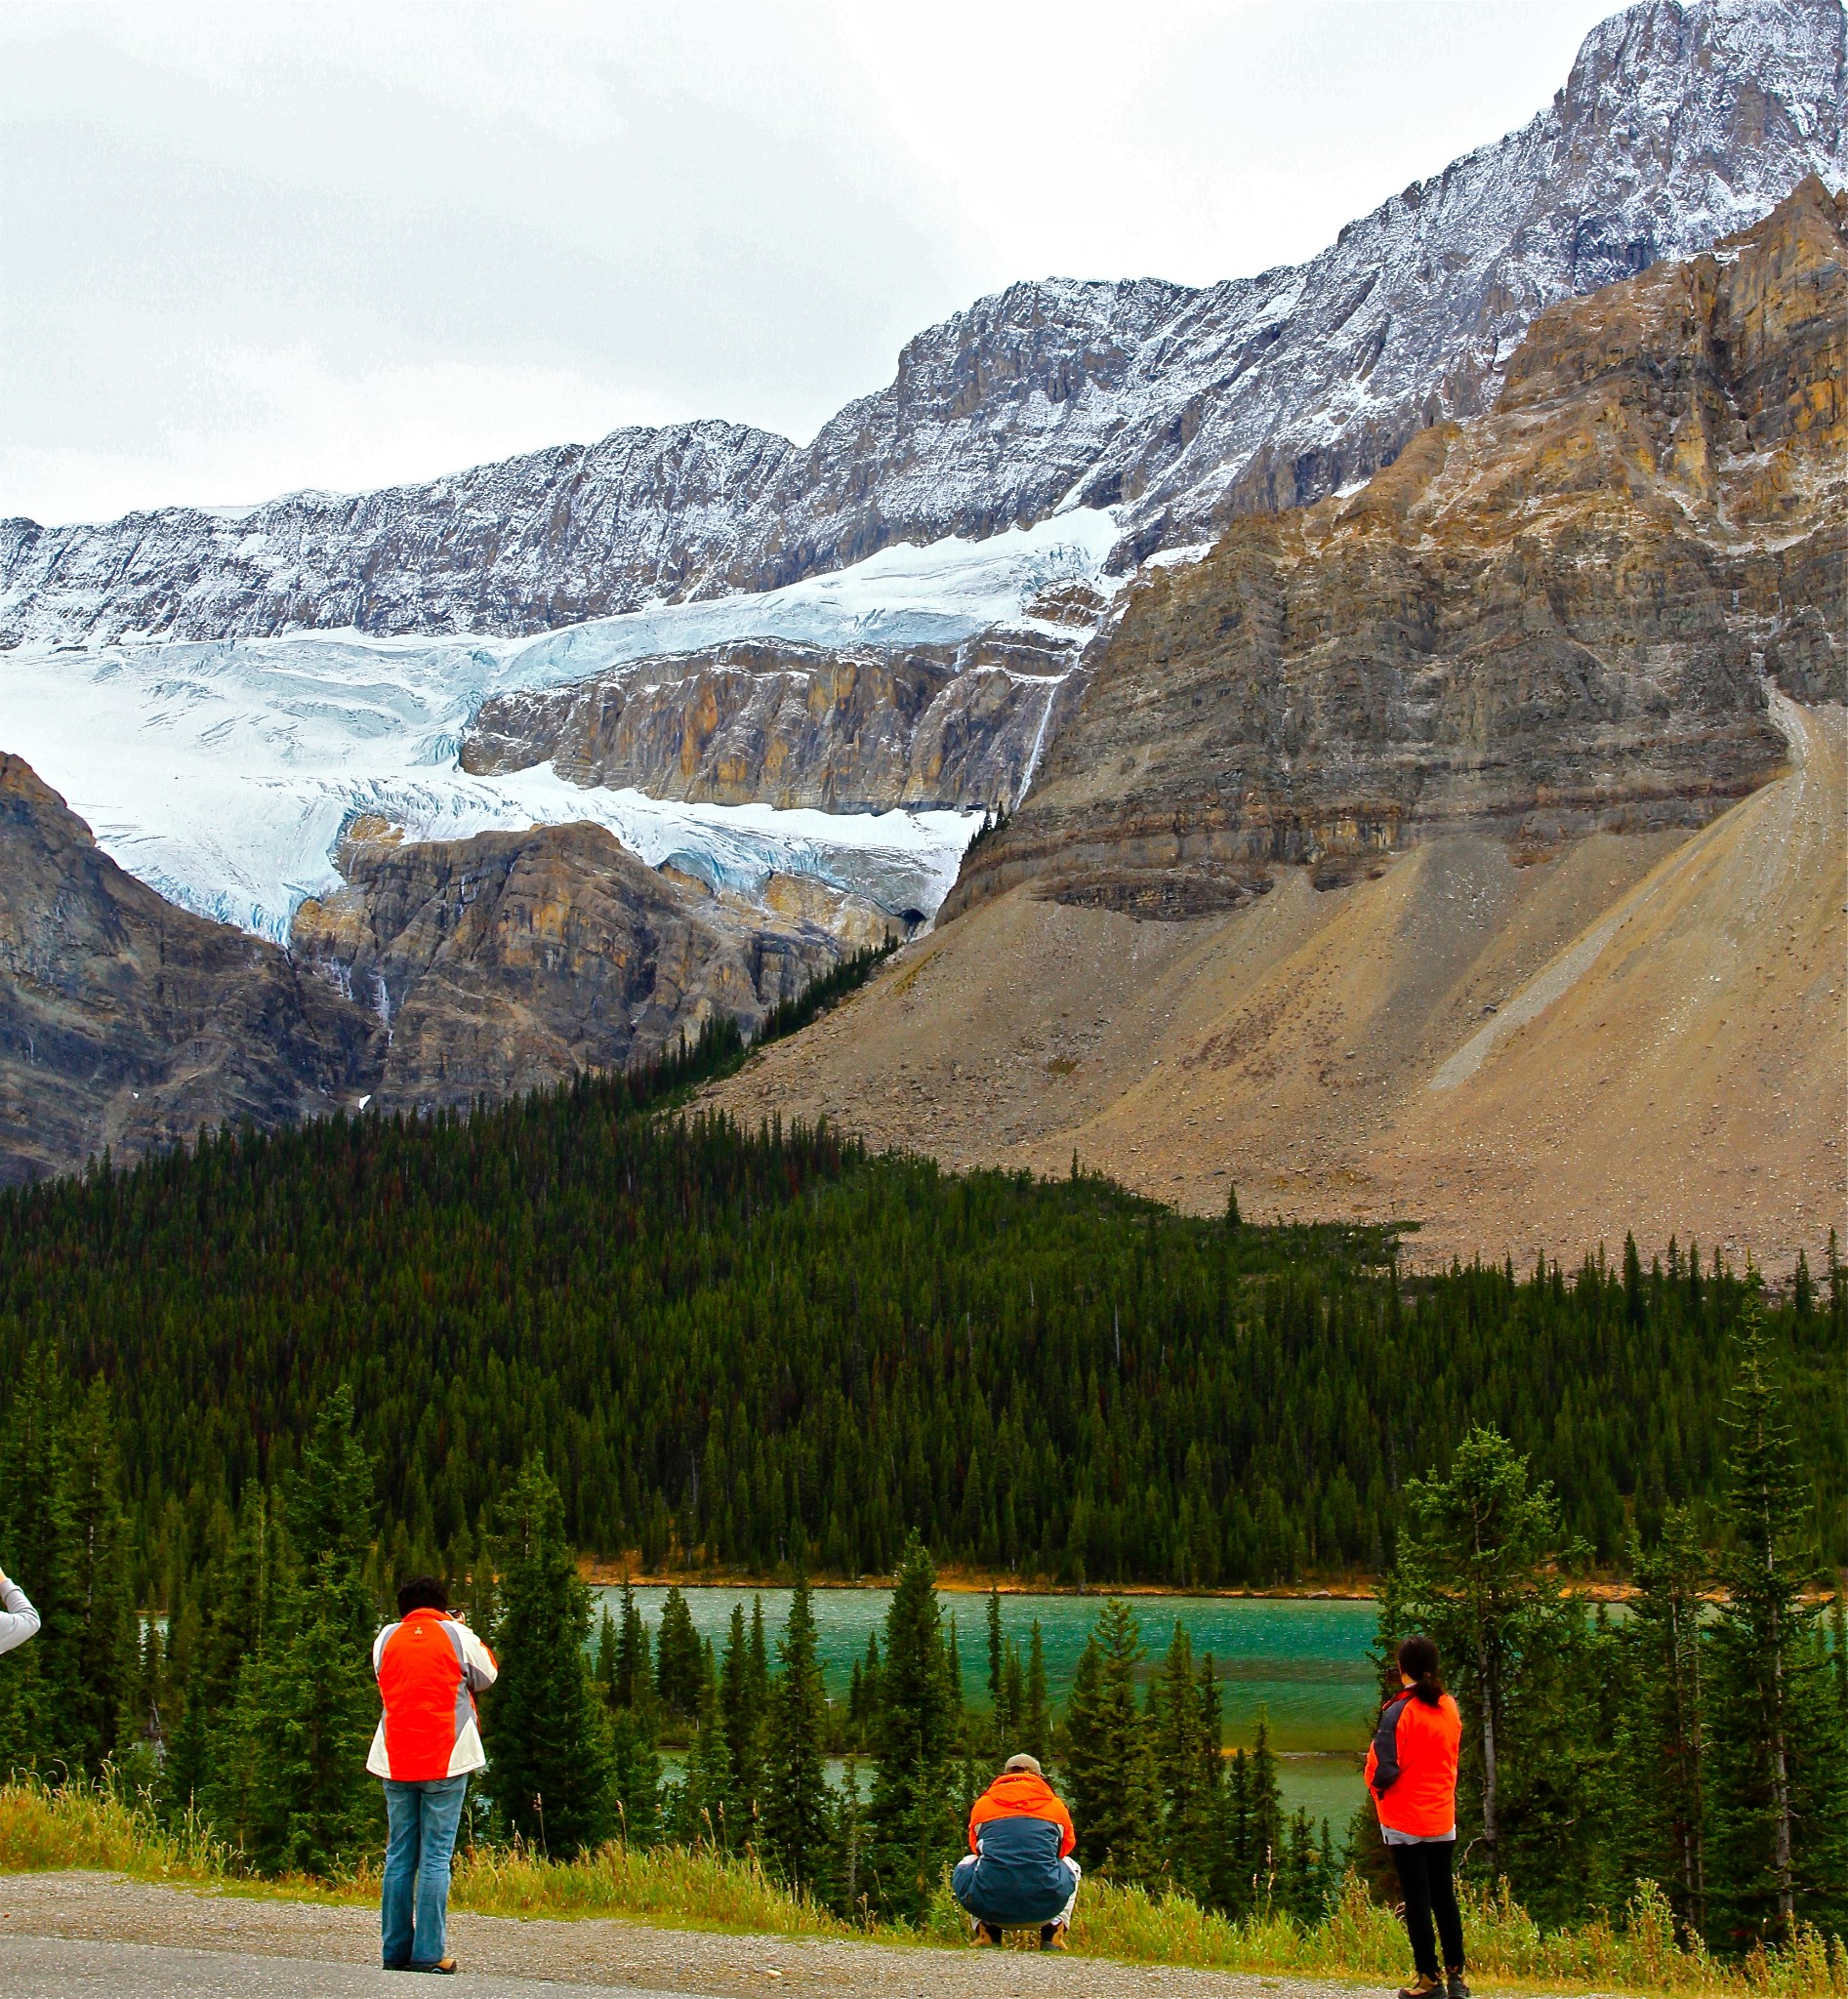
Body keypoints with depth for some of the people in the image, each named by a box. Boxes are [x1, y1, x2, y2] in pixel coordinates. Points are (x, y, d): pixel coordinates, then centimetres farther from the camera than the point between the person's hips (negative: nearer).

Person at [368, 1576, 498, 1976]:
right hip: (445, 1761, -3)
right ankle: (428, 1953, -5)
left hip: (395, 1761, 3)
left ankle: (396, 1950, 11)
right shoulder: (457, 1636, -1)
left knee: (399, 1856, 10)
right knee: (436, 1857, -3)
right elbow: (488, 1675, 11)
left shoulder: (386, 1638, 6)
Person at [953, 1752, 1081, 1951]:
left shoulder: (983, 1803, 17)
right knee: (1070, 1865, 35)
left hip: (989, 1905, 0)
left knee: (967, 1863, 35)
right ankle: (1052, 1935, 17)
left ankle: (986, 1931, 17)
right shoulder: (1056, 1804, 17)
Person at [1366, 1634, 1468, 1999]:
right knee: (1445, 1897, 12)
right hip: (1443, 1818, 5)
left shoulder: (1399, 1712, -17)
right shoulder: (1450, 1708, 2)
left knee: (1417, 1900, 2)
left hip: (1405, 1821, -5)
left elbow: (1385, 1771, -21)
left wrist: (1376, 1783, -2)